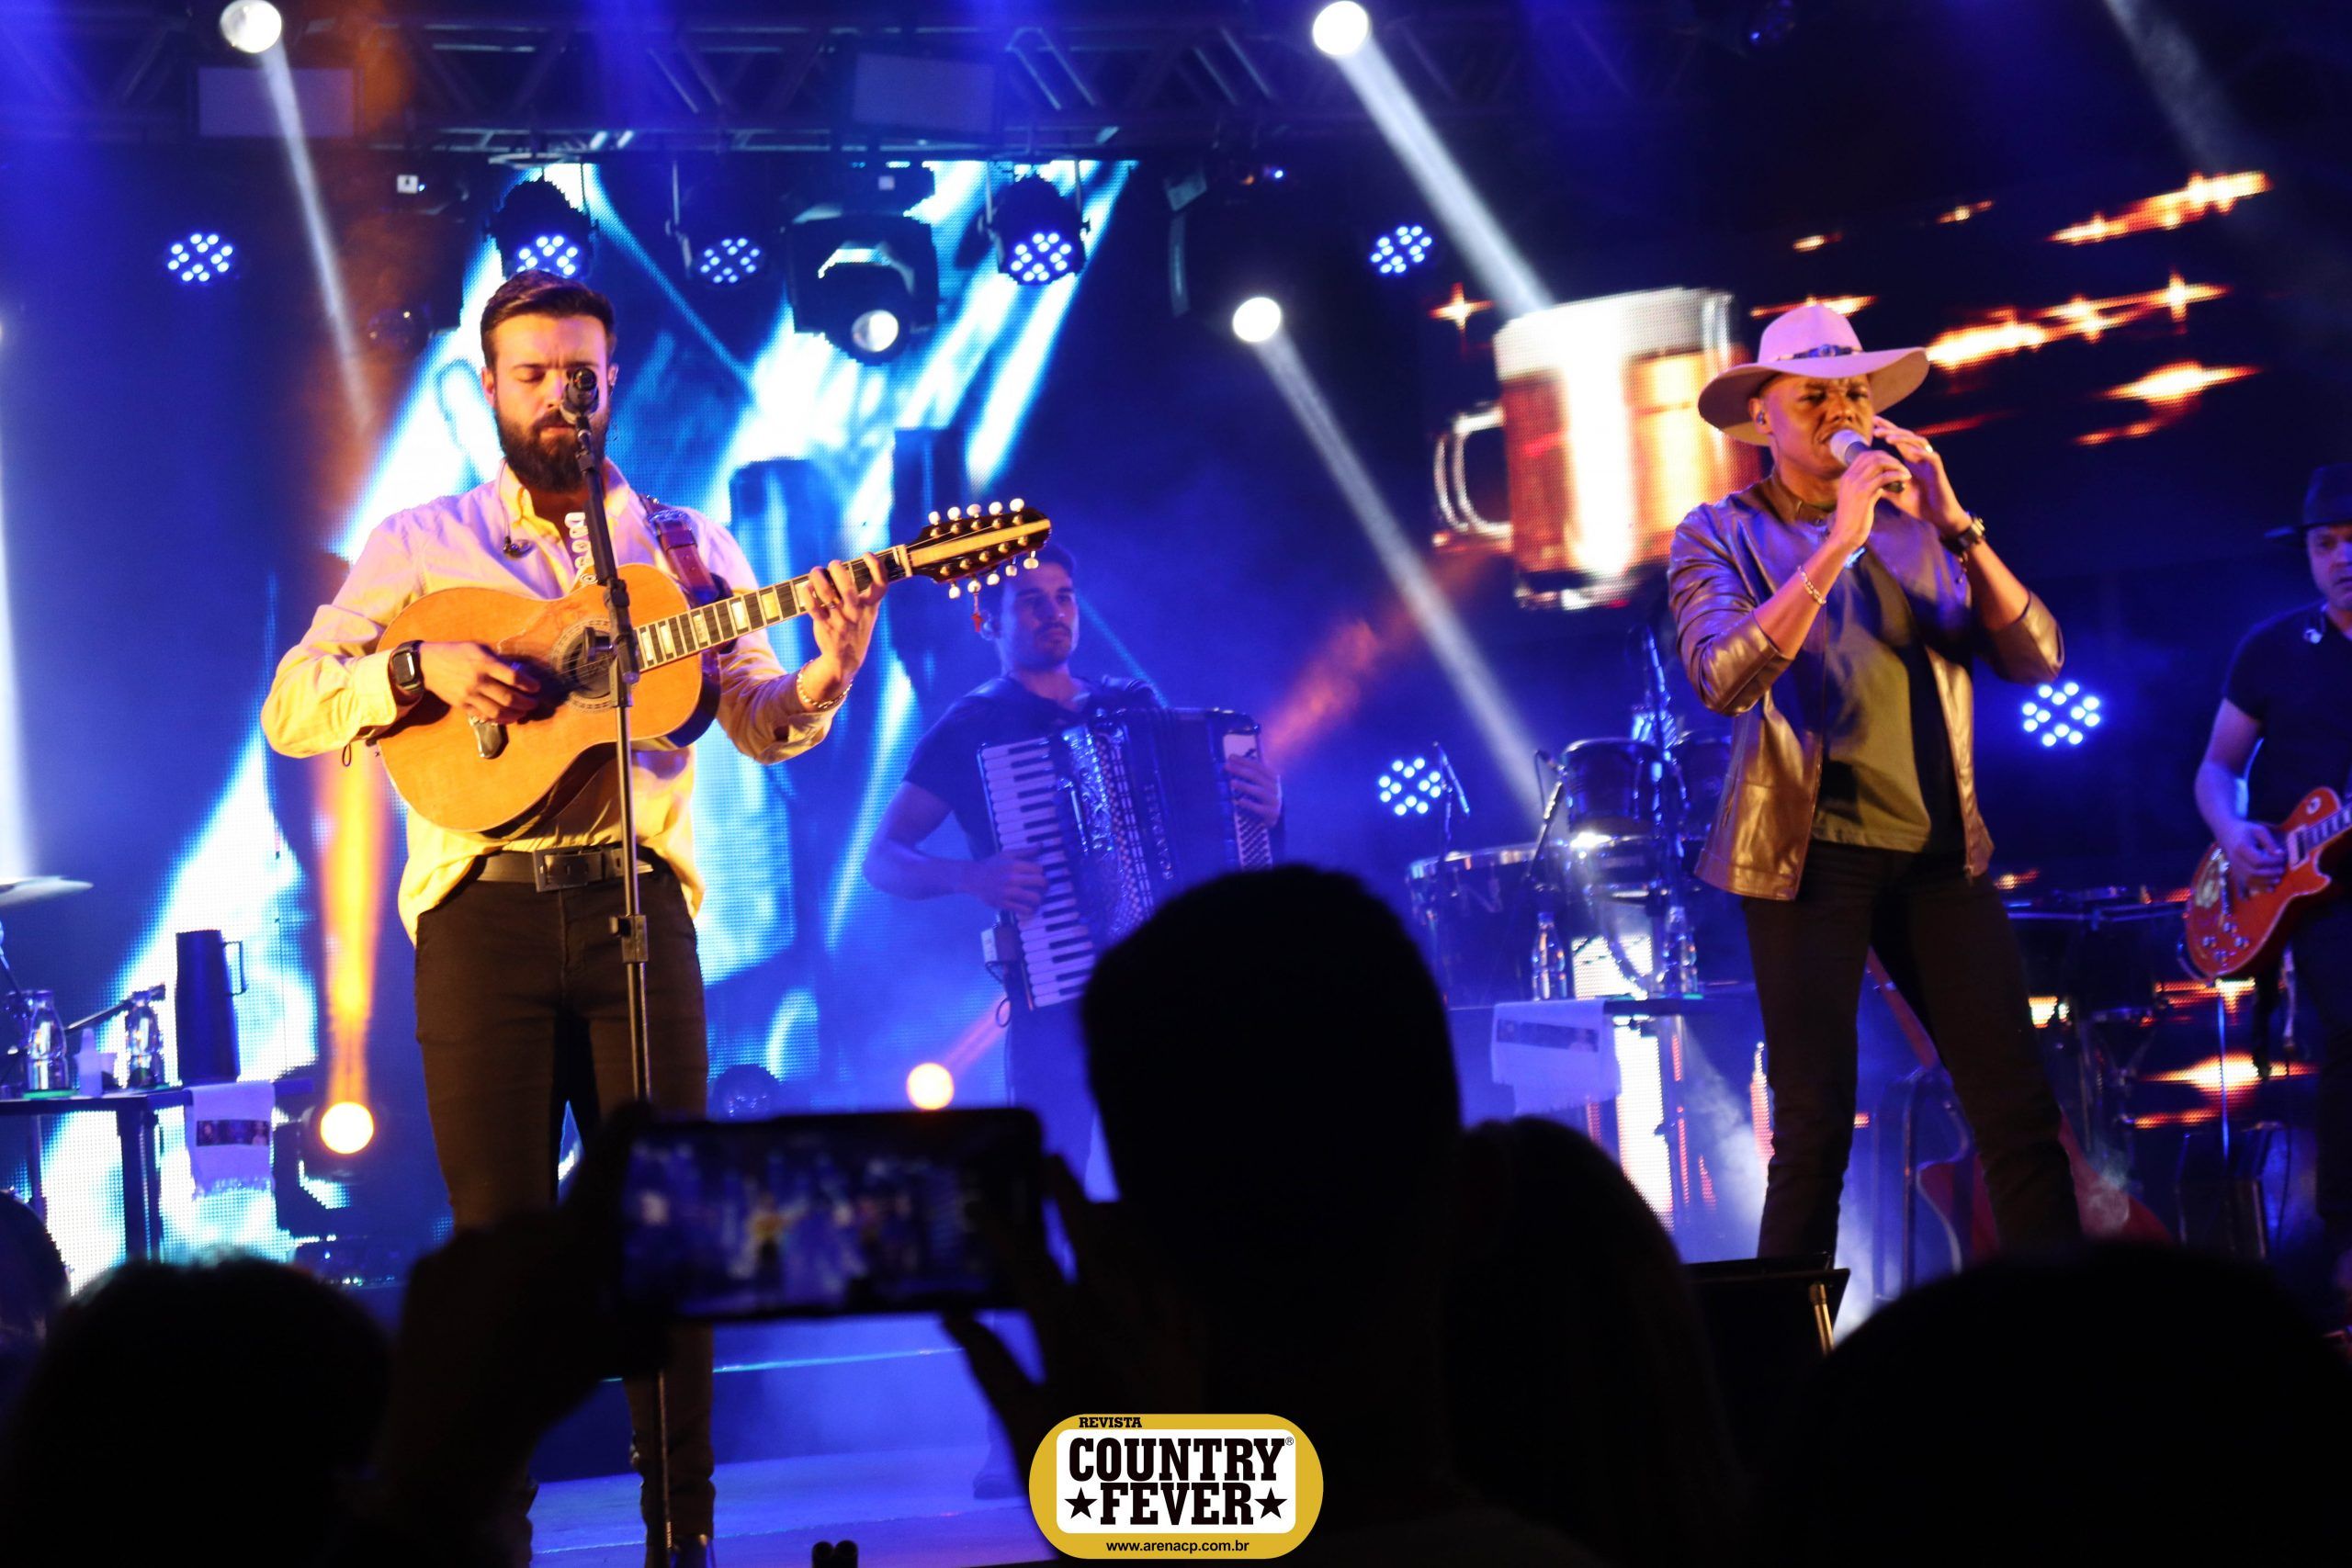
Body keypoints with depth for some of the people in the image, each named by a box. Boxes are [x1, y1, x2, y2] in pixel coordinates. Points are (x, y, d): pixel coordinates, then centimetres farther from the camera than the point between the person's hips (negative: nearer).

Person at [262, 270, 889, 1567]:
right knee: (500, 1230, 1)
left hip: (632, 903, 1)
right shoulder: (418, 547, 9)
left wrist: (830, 675, -15)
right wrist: (419, 668, -13)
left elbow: (759, 721, 6)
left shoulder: (683, 545, 12)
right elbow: (291, 713, 3)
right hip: (481, 913, -1)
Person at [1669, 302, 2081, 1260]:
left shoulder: (1914, 524, 13)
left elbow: (2034, 658, 3)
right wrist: (1836, 547, -21)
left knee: (2020, 1113, -2)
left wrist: (1956, 527, -10)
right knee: (1815, 1133, -5)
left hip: (1940, 847, 4)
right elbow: (1722, 679, -16)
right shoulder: (1720, 535, 3)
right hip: (1811, 851, -3)